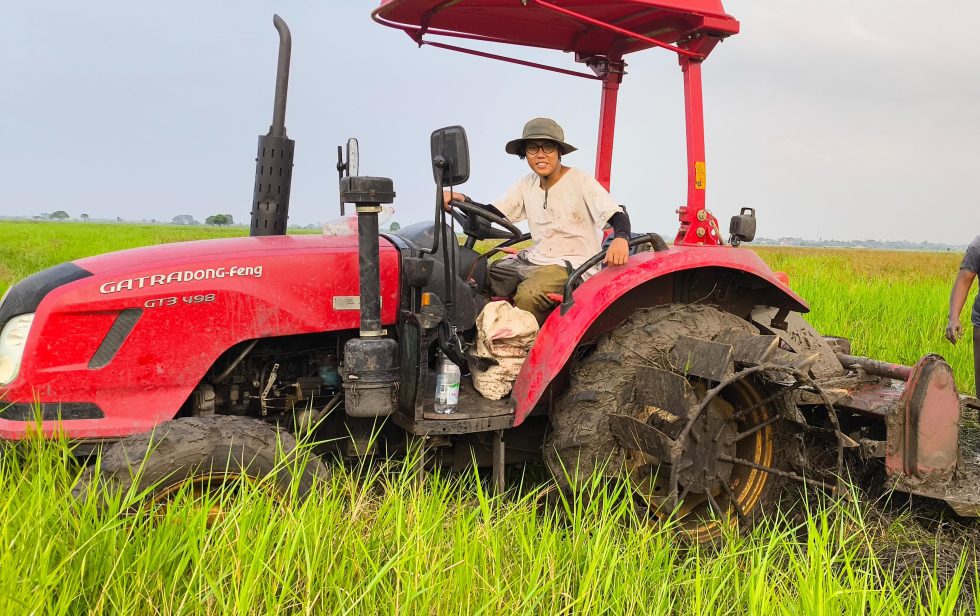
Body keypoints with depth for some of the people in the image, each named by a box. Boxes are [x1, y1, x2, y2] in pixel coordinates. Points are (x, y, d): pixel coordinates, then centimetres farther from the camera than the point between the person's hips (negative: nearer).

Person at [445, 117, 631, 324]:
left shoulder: (580, 181, -8)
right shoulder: (527, 185, 9)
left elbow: (618, 215, -16)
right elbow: (492, 213, 4)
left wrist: (621, 238, -39)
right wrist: (462, 200, -15)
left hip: (574, 263, -6)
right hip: (535, 259, 7)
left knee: (527, 296, -33)